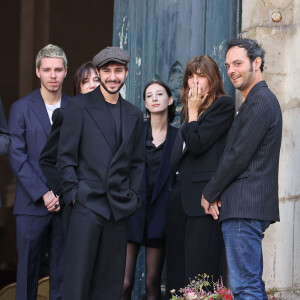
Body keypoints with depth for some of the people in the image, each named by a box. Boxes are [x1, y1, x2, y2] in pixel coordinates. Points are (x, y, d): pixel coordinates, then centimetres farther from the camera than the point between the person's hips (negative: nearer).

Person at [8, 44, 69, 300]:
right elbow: (17, 157, -3)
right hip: (32, 204, -1)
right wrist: (43, 194, -10)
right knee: (28, 269, 1)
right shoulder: (21, 108, 4)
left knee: (63, 270, 3)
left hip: (66, 203, 1)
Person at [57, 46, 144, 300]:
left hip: (120, 207, 4)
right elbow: (66, 156, -1)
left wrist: (133, 195, 6)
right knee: (78, 278, -8)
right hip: (87, 203, -4)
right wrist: (74, 193, -8)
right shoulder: (80, 106, 1)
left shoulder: (134, 115, 14)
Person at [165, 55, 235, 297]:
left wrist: (193, 112, -2)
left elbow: (197, 143, -12)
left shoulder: (224, 105, -3)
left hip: (202, 195, -8)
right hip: (181, 194, 8)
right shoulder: (190, 110, 22)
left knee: (199, 268, -11)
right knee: (177, 268, 5)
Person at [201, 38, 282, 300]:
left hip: (244, 208, -11)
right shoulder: (261, 99, 20)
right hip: (248, 207, 11)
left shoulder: (260, 102, -12)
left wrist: (209, 194, -5)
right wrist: (216, 194, 6)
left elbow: (238, 157, -17)